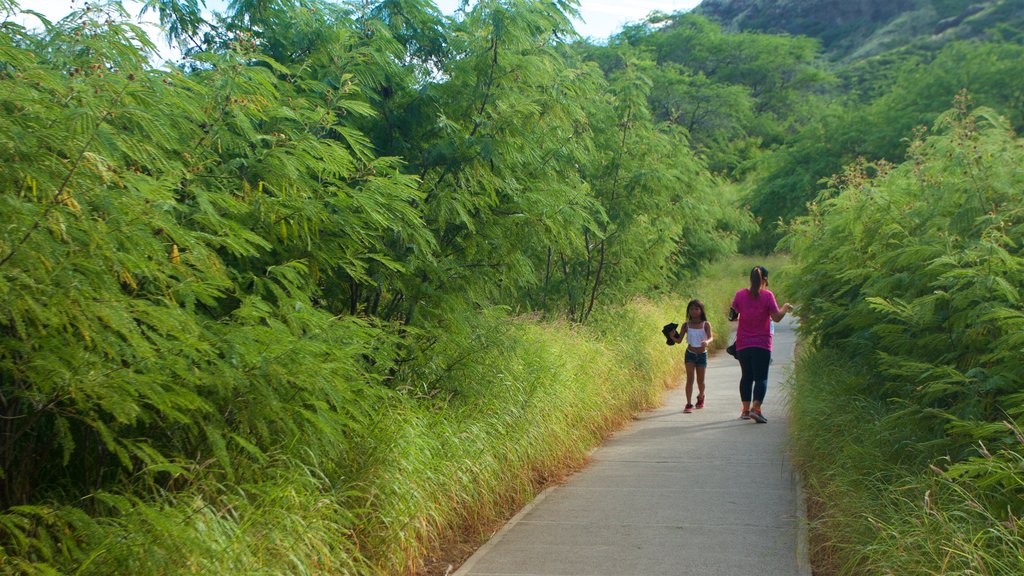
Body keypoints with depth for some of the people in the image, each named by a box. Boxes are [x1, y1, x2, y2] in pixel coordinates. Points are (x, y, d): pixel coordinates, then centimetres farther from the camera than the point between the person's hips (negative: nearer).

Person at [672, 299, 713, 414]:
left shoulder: (706, 324, -6)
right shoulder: (686, 325, -2)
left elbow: (710, 337, -20)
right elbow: (679, 340, -4)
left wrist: (706, 342, -42)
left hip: (702, 354, 0)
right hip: (690, 354, 0)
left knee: (700, 380, 10)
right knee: (690, 378, -10)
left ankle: (700, 397, 40)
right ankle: (689, 404, -10)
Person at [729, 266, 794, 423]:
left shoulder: (740, 295, 0)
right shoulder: (767, 295, -8)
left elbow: (732, 316, 5)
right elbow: (776, 317, -8)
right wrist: (785, 307, 10)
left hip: (743, 344, 3)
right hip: (762, 344, -3)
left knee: (746, 376, 15)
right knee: (761, 377, 0)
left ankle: (746, 409, 17)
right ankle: (756, 408, -16)